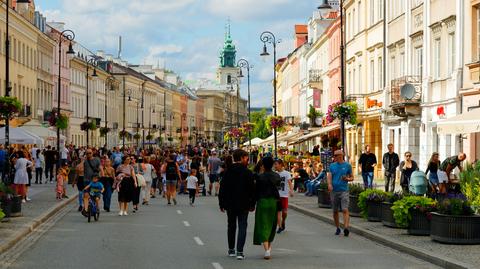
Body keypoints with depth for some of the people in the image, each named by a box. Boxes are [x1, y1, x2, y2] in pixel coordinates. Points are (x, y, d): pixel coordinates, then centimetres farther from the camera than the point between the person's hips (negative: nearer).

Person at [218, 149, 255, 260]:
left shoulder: (228, 172, -1)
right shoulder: (247, 172, -10)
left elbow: (222, 188, 1)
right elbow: (252, 190, -7)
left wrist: (221, 203, 9)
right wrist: (252, 204, 3)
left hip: (230, 204, 3)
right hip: (243, 205, -3)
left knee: (231, 226, 16)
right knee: (242, 227, 0)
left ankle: (231, 250, 22)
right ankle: (240, 251, -10)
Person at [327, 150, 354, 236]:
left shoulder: (347, 166, 4)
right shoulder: (332, 166, 10)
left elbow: (352, 177, 11)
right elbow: (329, 176, 1)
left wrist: (347, 179, -13)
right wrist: (329, 184, -19)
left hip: (344, 191, -3)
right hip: (334, 191, 3)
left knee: (345, 210, -15)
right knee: (335, 211, 9)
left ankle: (346, 228, -24)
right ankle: (338, 228, 22)